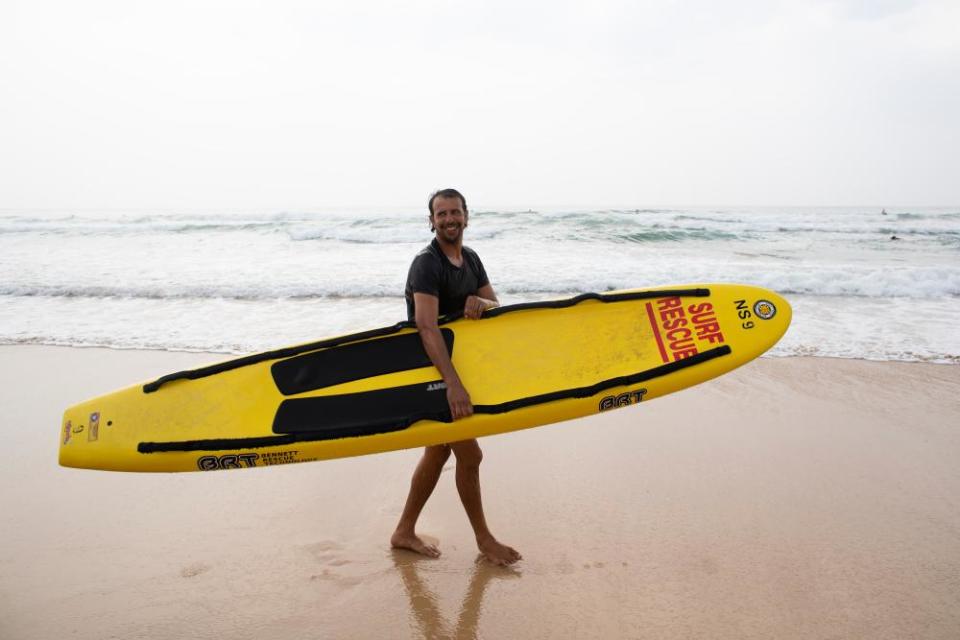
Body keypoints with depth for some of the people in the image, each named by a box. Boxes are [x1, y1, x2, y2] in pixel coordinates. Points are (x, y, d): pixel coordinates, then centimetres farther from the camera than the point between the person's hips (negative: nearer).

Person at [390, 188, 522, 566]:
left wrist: (480, 302, -17)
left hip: (457, 363, 9)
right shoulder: (426, 264, -19)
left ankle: (404, 532, 27)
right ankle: (484, 540, 16)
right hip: (432, 371, -8)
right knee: (470, 455, -3)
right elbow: (427, 327, -30)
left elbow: (496, 307, 9)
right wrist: (454, 384, -40)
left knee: (438, 452, 14)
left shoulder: (471, 259, 8)